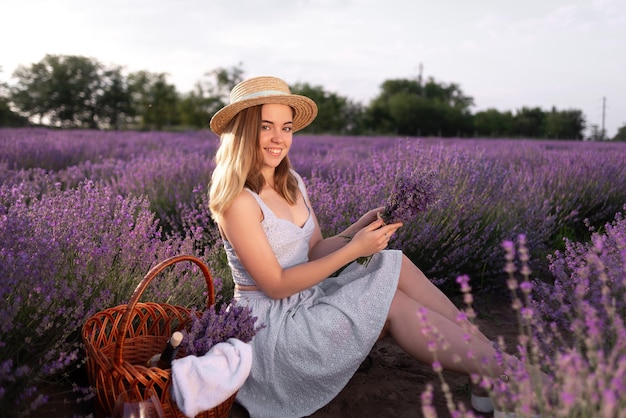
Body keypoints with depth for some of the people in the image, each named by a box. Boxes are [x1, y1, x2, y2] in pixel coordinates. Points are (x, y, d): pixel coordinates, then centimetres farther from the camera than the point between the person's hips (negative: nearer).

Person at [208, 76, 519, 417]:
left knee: (395, 264, -11)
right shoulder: (238, 200, -19)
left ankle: (492, 357, -12)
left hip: (306, 303, 7)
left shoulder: (291, 182, 6)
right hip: (270, 326, -7)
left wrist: (361, 228, -10)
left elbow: (314, 251, 8)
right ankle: (503, 374, -8)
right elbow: (275, 285, -20)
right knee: (392, 303, -16)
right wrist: (353, 250, -22)